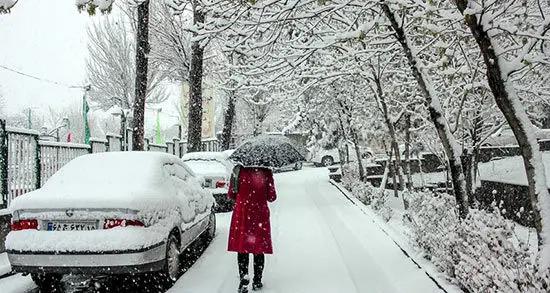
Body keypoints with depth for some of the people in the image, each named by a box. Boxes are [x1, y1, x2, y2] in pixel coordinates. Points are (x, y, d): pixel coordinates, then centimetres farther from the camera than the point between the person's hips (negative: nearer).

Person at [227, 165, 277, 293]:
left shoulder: (238, 171, -5)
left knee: (242, 248, 7)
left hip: (242, 213, 0)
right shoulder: (266, 172, -7)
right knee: (259, 248, 11)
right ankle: (257, 282, 18)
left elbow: (231, 194, 1)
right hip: (260, 214, 0)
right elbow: (271, 197, -3)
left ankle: (244, 282, -2)